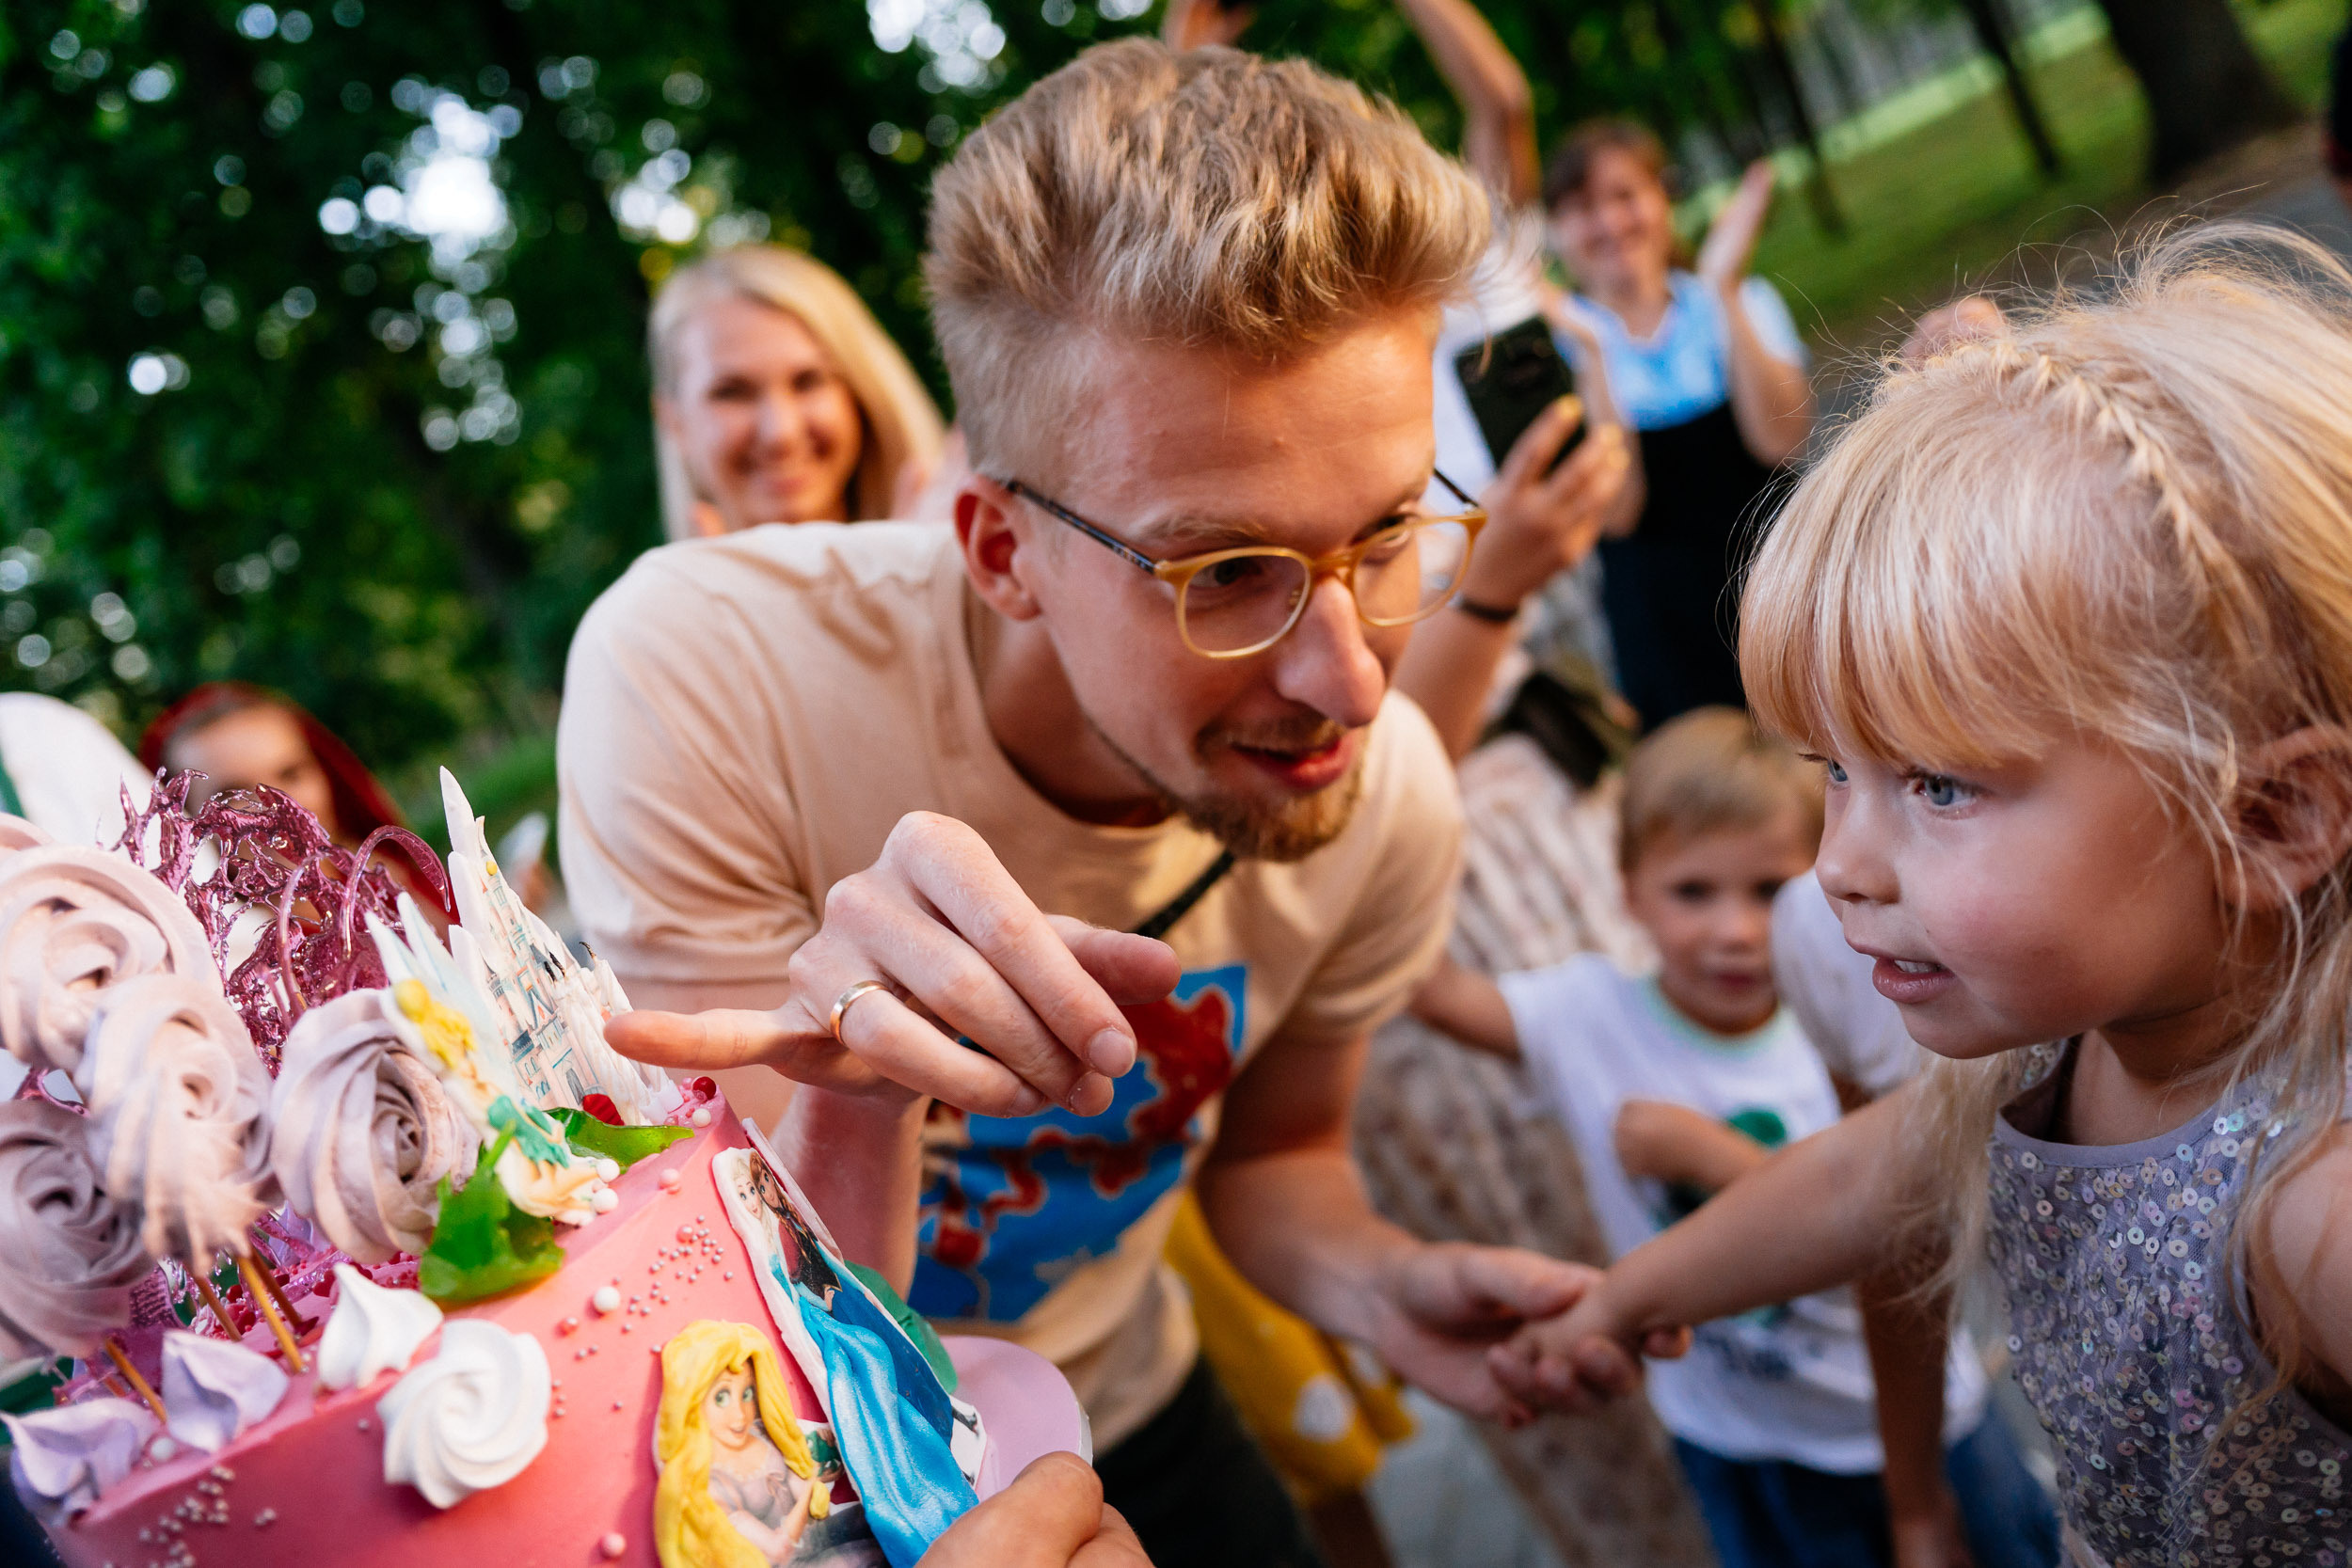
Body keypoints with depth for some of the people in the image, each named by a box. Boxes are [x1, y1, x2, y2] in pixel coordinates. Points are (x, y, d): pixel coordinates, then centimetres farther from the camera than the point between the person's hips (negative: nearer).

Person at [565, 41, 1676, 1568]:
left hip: (1112, 1421, 3)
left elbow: (1271, 1150, 0)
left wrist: (1376, 1284, -19)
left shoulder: (1387, 798, -19)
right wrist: (849, 1105, -46)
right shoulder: (700, 681, -31)